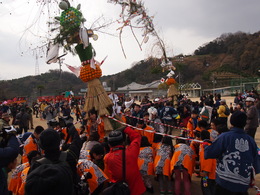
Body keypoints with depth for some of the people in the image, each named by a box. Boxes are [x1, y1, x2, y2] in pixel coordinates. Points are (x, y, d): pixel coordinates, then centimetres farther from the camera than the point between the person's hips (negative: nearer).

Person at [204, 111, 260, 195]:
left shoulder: (225, 137, -14)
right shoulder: (251, 140, -3)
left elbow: (209, 153, -13)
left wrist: (205, 146, 8)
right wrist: (251, 178, 22)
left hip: (225, 183, -3)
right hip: (244, 185, 4)